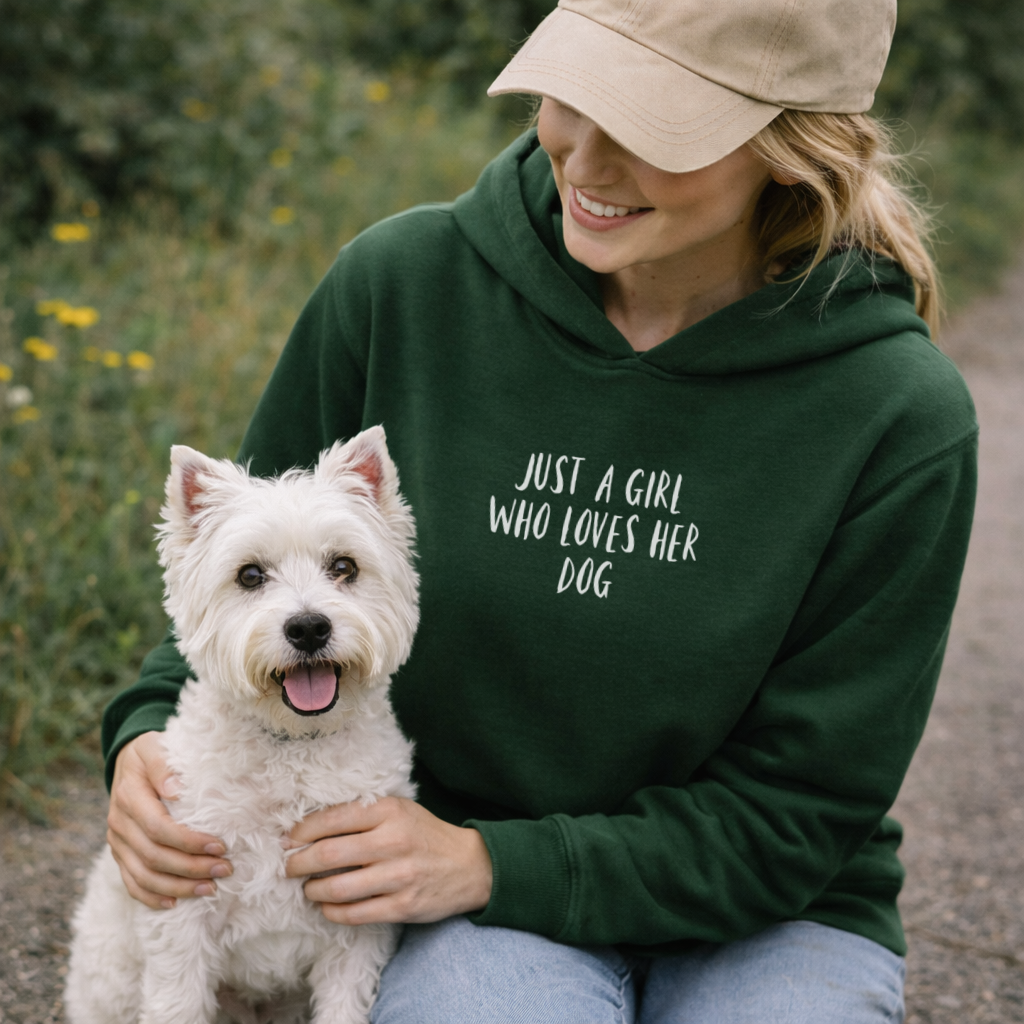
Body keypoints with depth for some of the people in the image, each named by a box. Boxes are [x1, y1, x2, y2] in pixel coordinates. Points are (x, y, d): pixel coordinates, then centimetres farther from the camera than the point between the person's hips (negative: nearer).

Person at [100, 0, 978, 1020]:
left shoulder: (899, 412, -17)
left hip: (767, 921, 1)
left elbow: (794, 812, -11)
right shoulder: (401, 284, -11)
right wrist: (152, 729, -14)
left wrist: (492, 863, -20)